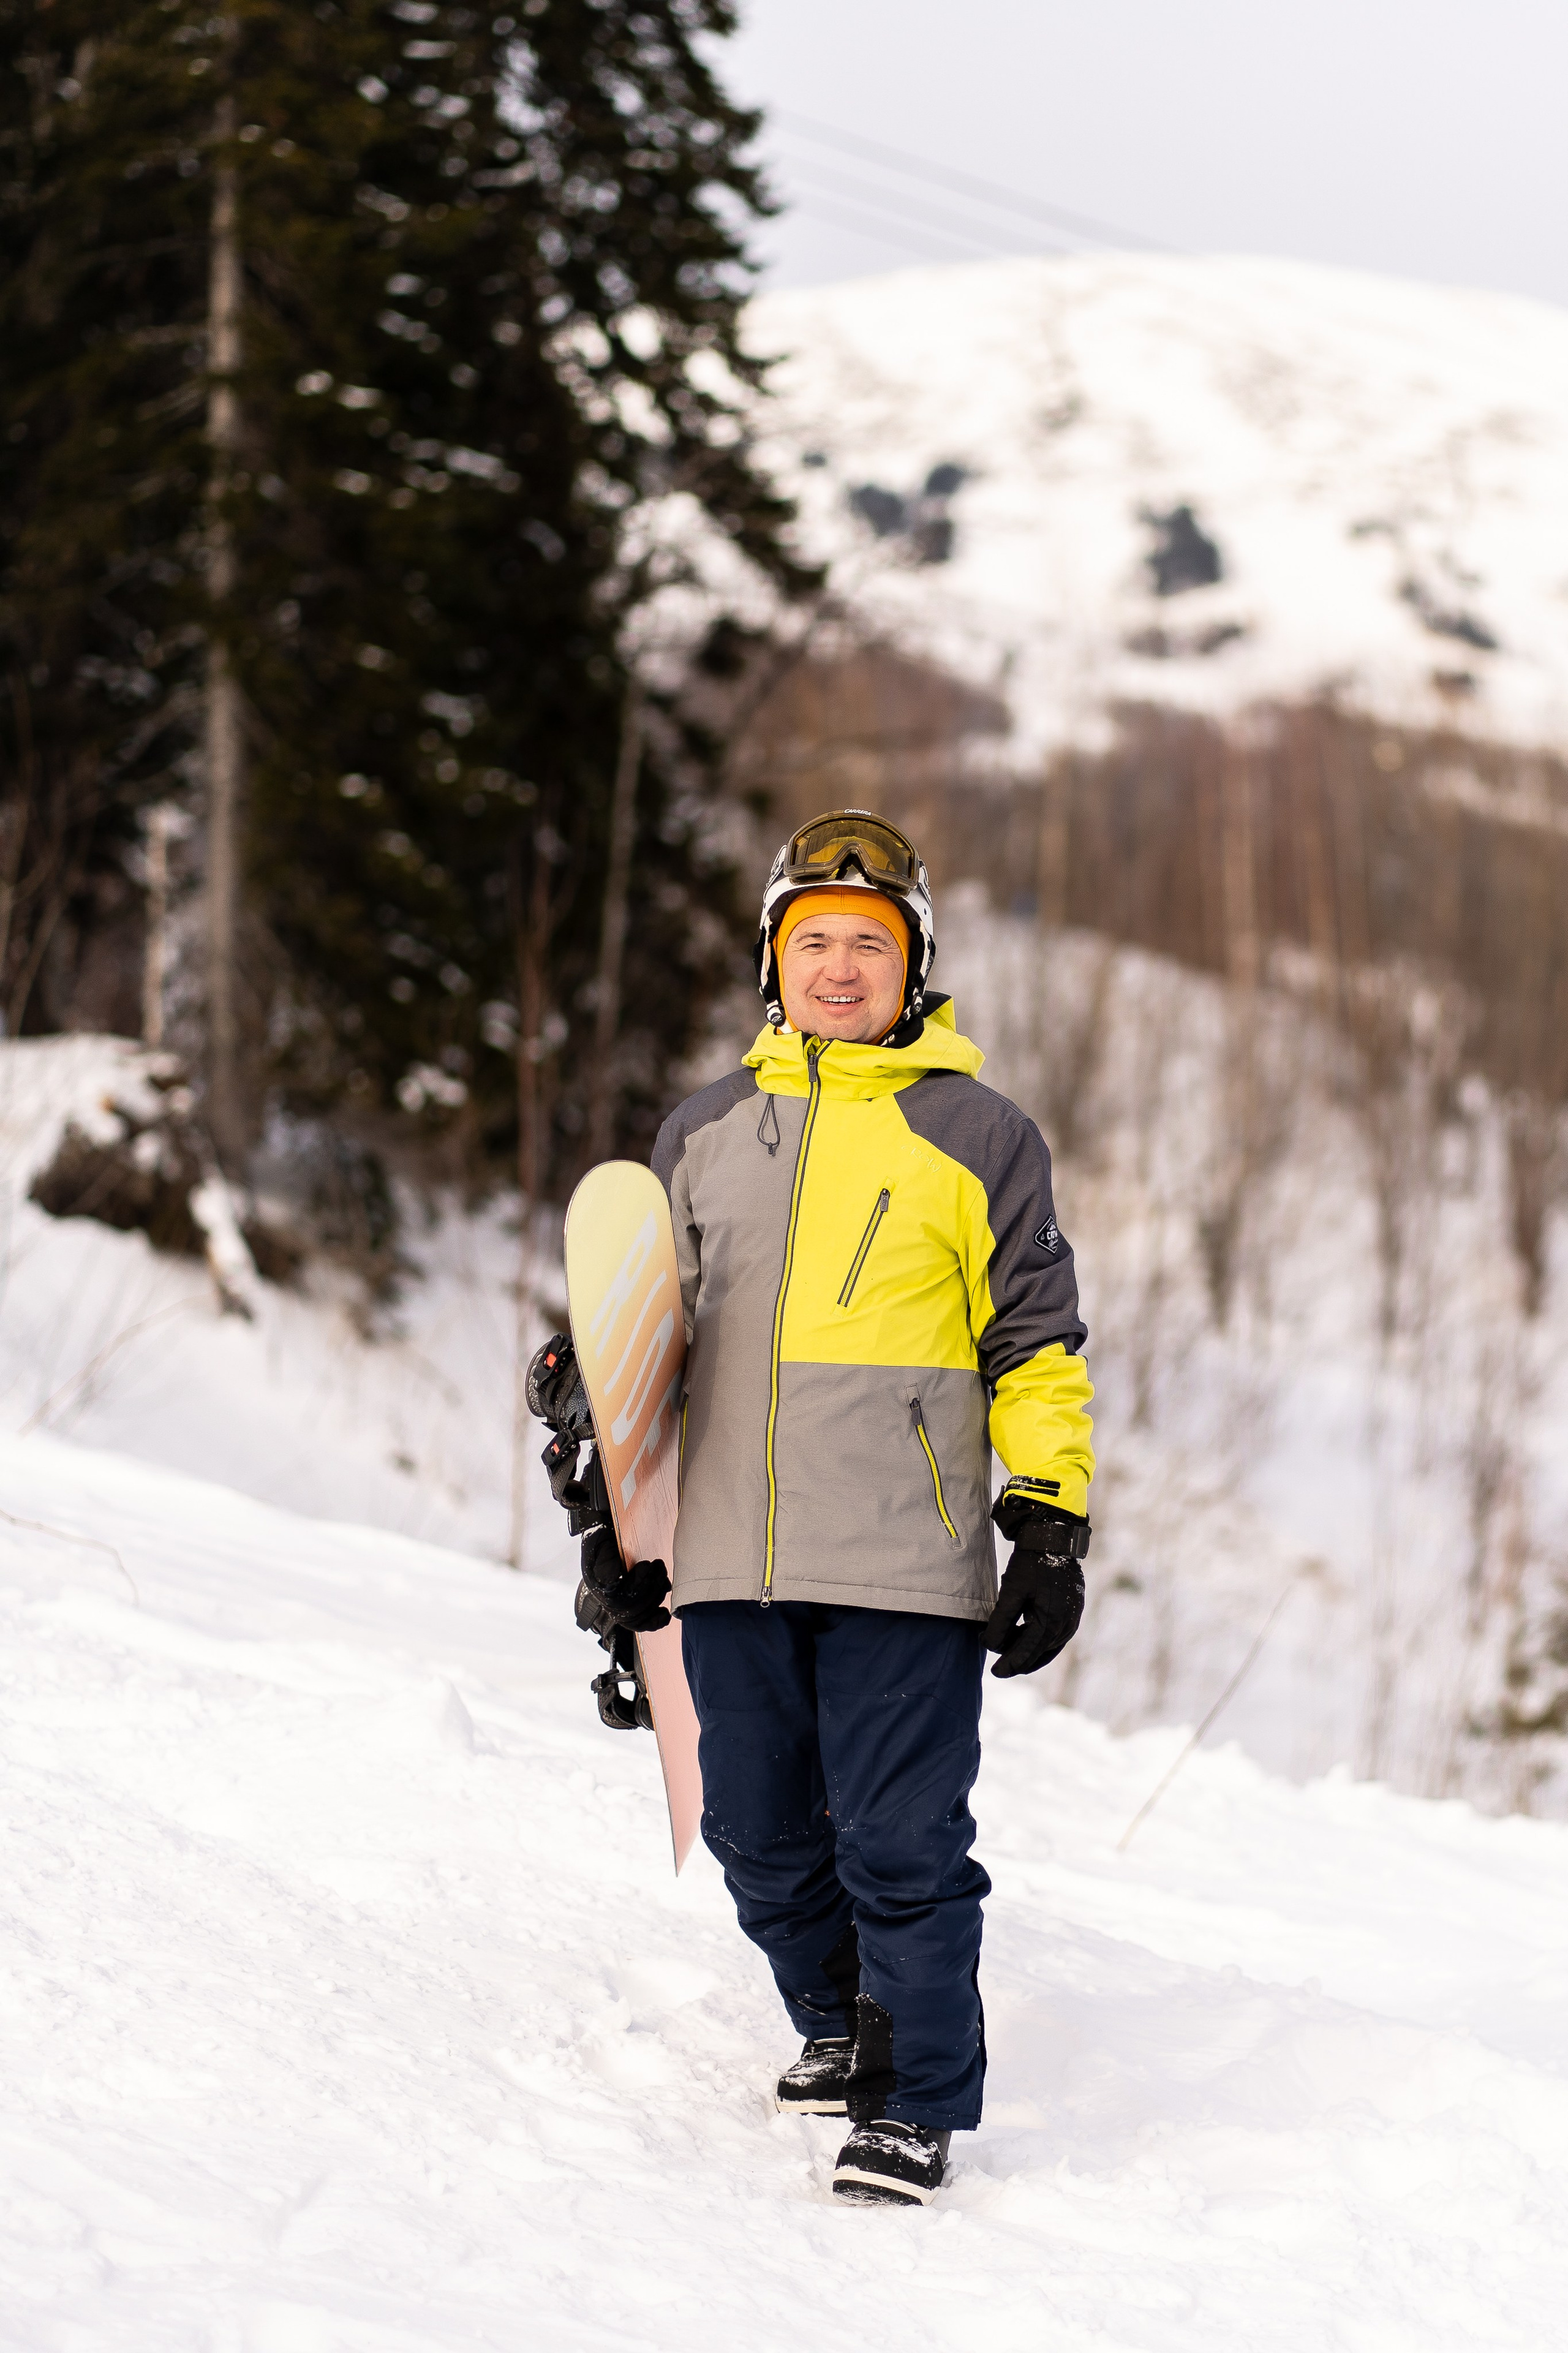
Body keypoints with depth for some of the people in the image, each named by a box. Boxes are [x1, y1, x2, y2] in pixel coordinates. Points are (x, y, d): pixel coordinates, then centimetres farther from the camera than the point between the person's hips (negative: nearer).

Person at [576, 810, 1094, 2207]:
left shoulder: (973, 1136, 3)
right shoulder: (704, 1135, 15)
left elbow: (1038, 1346, 4)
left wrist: (1052, 1531, -2)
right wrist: (620, 1521, 18)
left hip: (904, 1565, -4)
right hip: (735, 1562, 5)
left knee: (900, 1843, -5)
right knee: (763, 1837, 11)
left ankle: (919, 2102, 6)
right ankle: (841, 2028, 32)